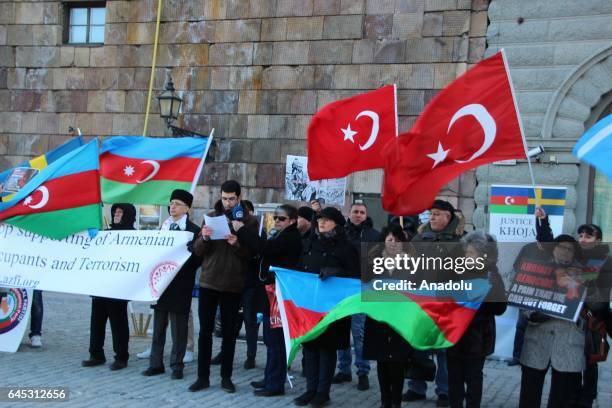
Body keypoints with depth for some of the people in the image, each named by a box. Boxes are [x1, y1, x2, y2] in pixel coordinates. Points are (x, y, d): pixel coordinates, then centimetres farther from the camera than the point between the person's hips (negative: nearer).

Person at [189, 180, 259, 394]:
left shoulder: (249, 221, 1)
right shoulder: (211, 216, 6)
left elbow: (251, 253, -5)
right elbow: (198, 251, 3)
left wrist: (237, 244, -24)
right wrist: (204, 238, -18)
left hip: (233, 285, -2)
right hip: (208, 281, 2)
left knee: (229, 331, 6)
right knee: (205, 330, 5)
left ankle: (226, 377, 15)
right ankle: (203, 376, 12)